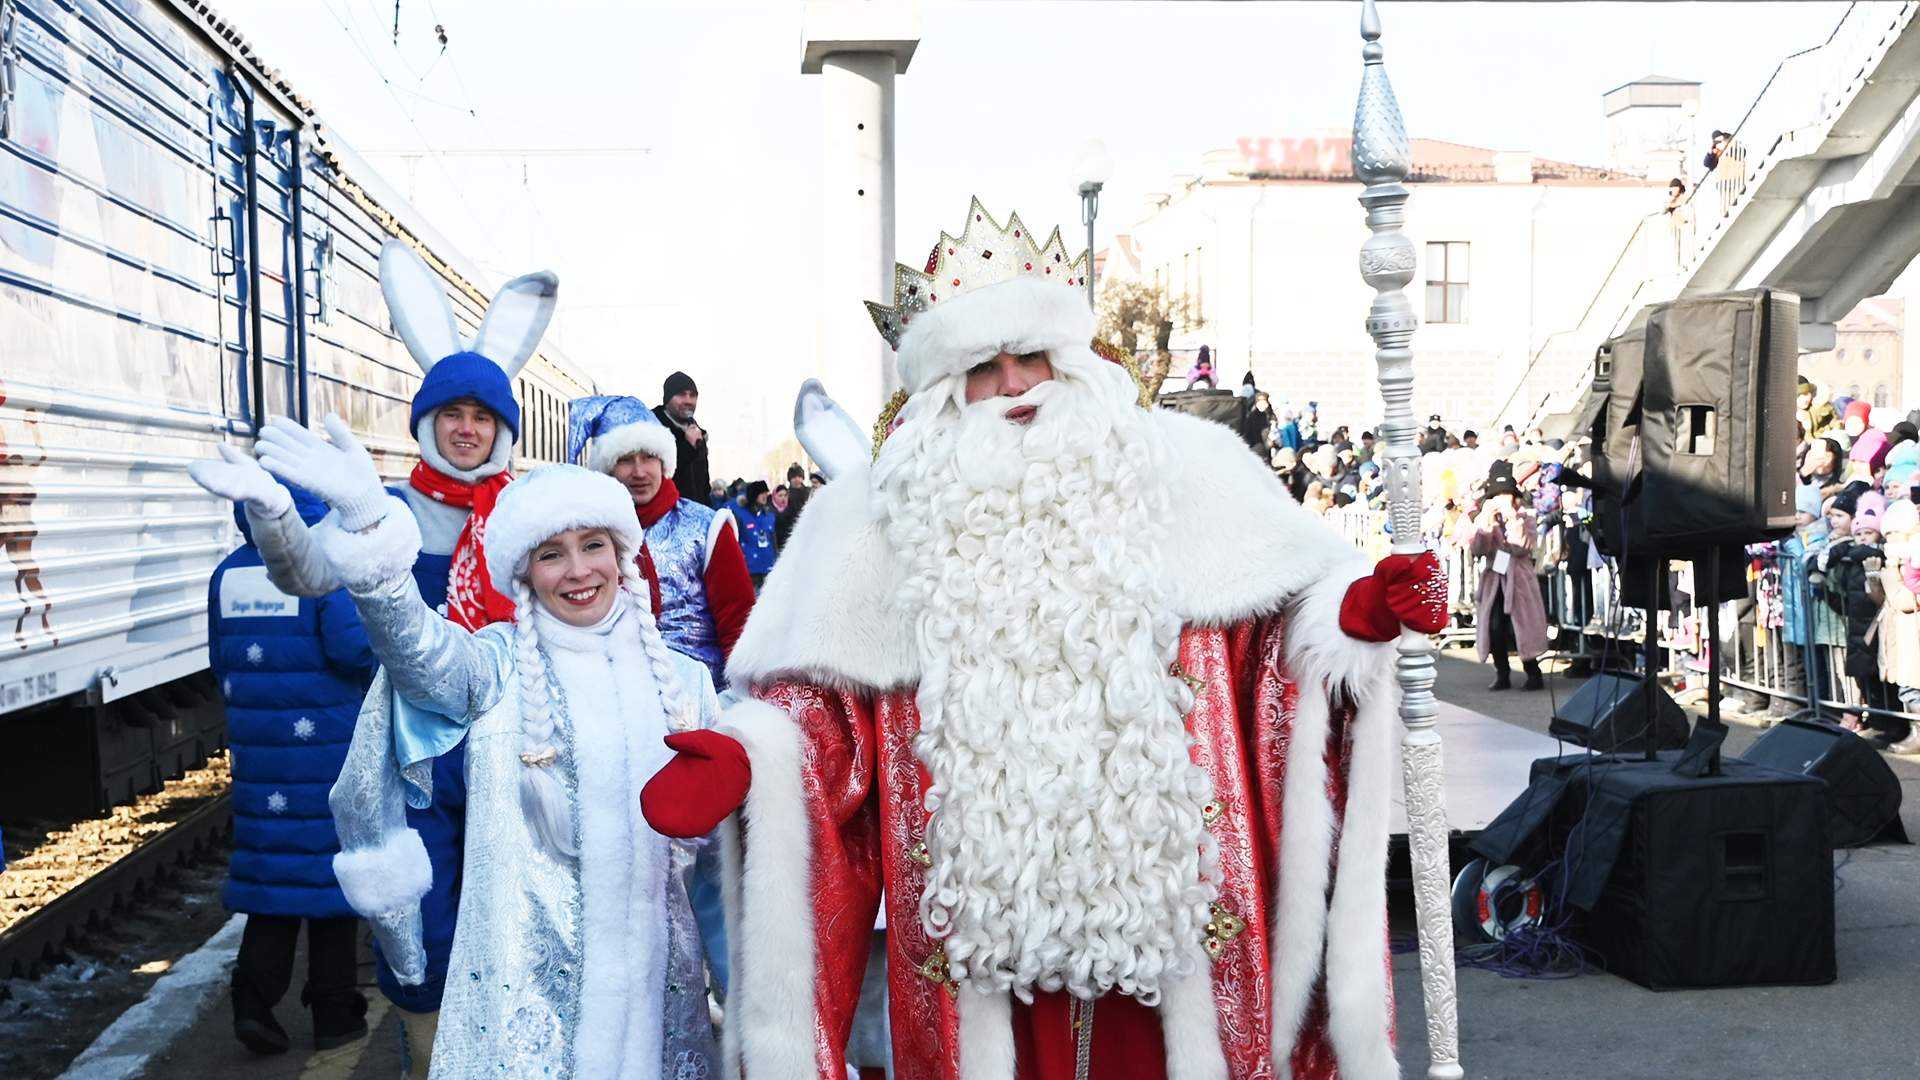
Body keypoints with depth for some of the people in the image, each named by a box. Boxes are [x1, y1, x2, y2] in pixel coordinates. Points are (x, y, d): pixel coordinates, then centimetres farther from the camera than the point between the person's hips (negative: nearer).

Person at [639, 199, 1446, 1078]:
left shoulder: (1172, 468, 6)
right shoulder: (878, 514, 4)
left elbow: (1278, 609, 6)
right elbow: (828, 696, 1)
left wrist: (1351, 610, -15)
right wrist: (739, 760, -16)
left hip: (1157, 885, 1)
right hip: (978, 901, 0)